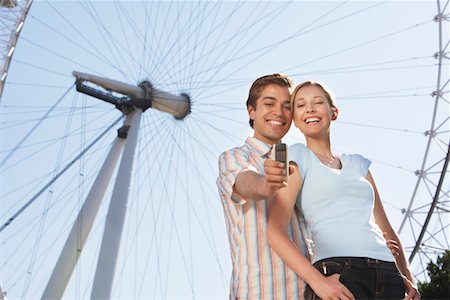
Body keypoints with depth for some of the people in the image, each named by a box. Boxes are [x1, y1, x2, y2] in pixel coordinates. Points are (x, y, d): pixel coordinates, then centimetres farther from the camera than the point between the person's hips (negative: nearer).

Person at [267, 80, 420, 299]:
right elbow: (275, 230, -7)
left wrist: (408, 278, 5)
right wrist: (317, 281, -18)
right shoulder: (299, 156, 3)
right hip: (337, 274, -5)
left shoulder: (357, 163, 18)